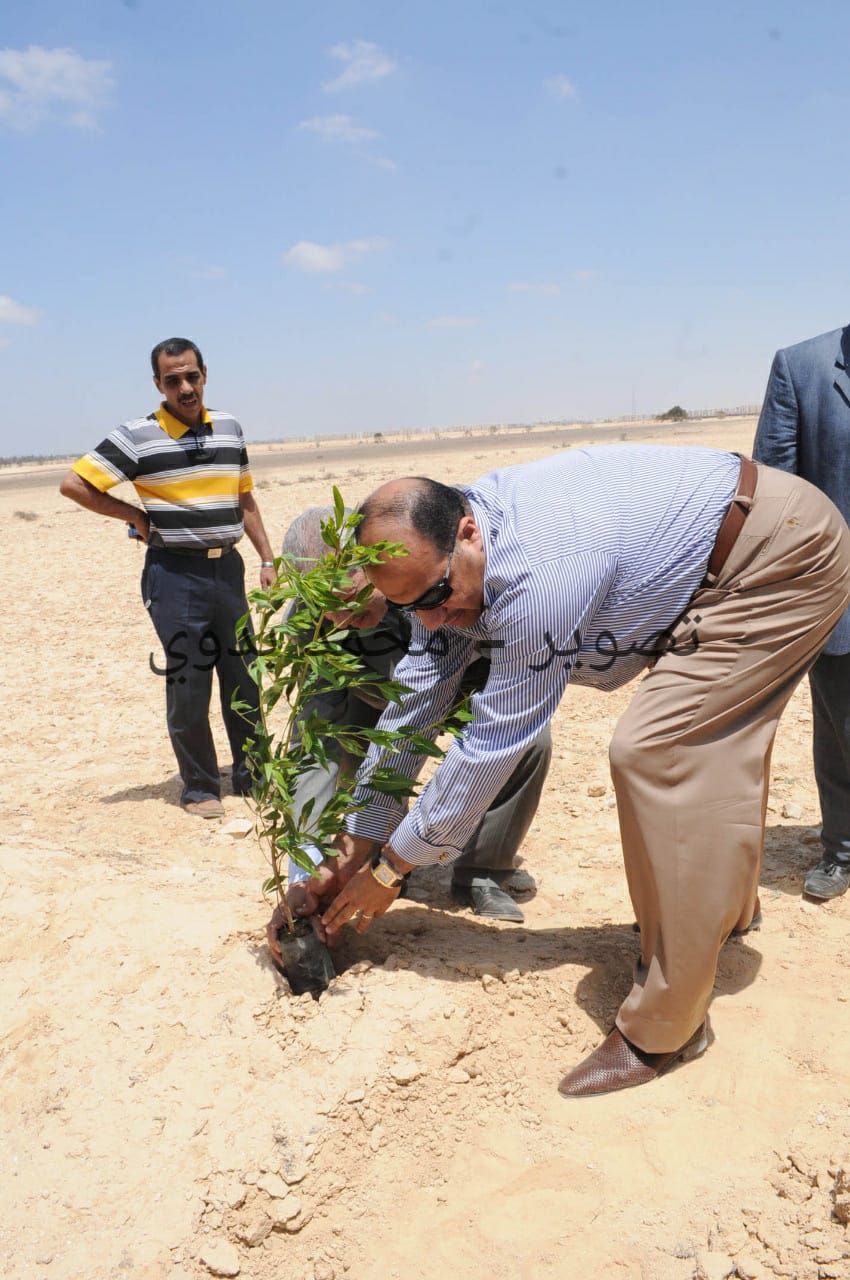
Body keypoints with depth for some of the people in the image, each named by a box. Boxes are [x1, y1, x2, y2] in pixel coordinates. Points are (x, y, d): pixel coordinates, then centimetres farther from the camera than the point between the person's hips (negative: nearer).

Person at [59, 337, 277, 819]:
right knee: (188, 686, 0)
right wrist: (136, 516, -6)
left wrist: (267, 560, 11)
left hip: (228, 567, 5)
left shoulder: (229, 428, 10)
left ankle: (252, 774, 27)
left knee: (244, 678, 11)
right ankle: (200, 788, 15)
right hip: (175, 575, -5)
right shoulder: (138, 436, -6)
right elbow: (74, 484, -7)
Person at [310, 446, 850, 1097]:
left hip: (788, 561, -9)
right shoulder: (445, 556, -7)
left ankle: (664, 1028, -6)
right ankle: (728, 909, 47)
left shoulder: (539, 573, -35)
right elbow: (414, 701, -1)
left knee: (655, 751, -18)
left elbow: (494, 742, -26)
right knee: (711, 742, 22)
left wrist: (394, 866, -14)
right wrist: (357, 842, 3)